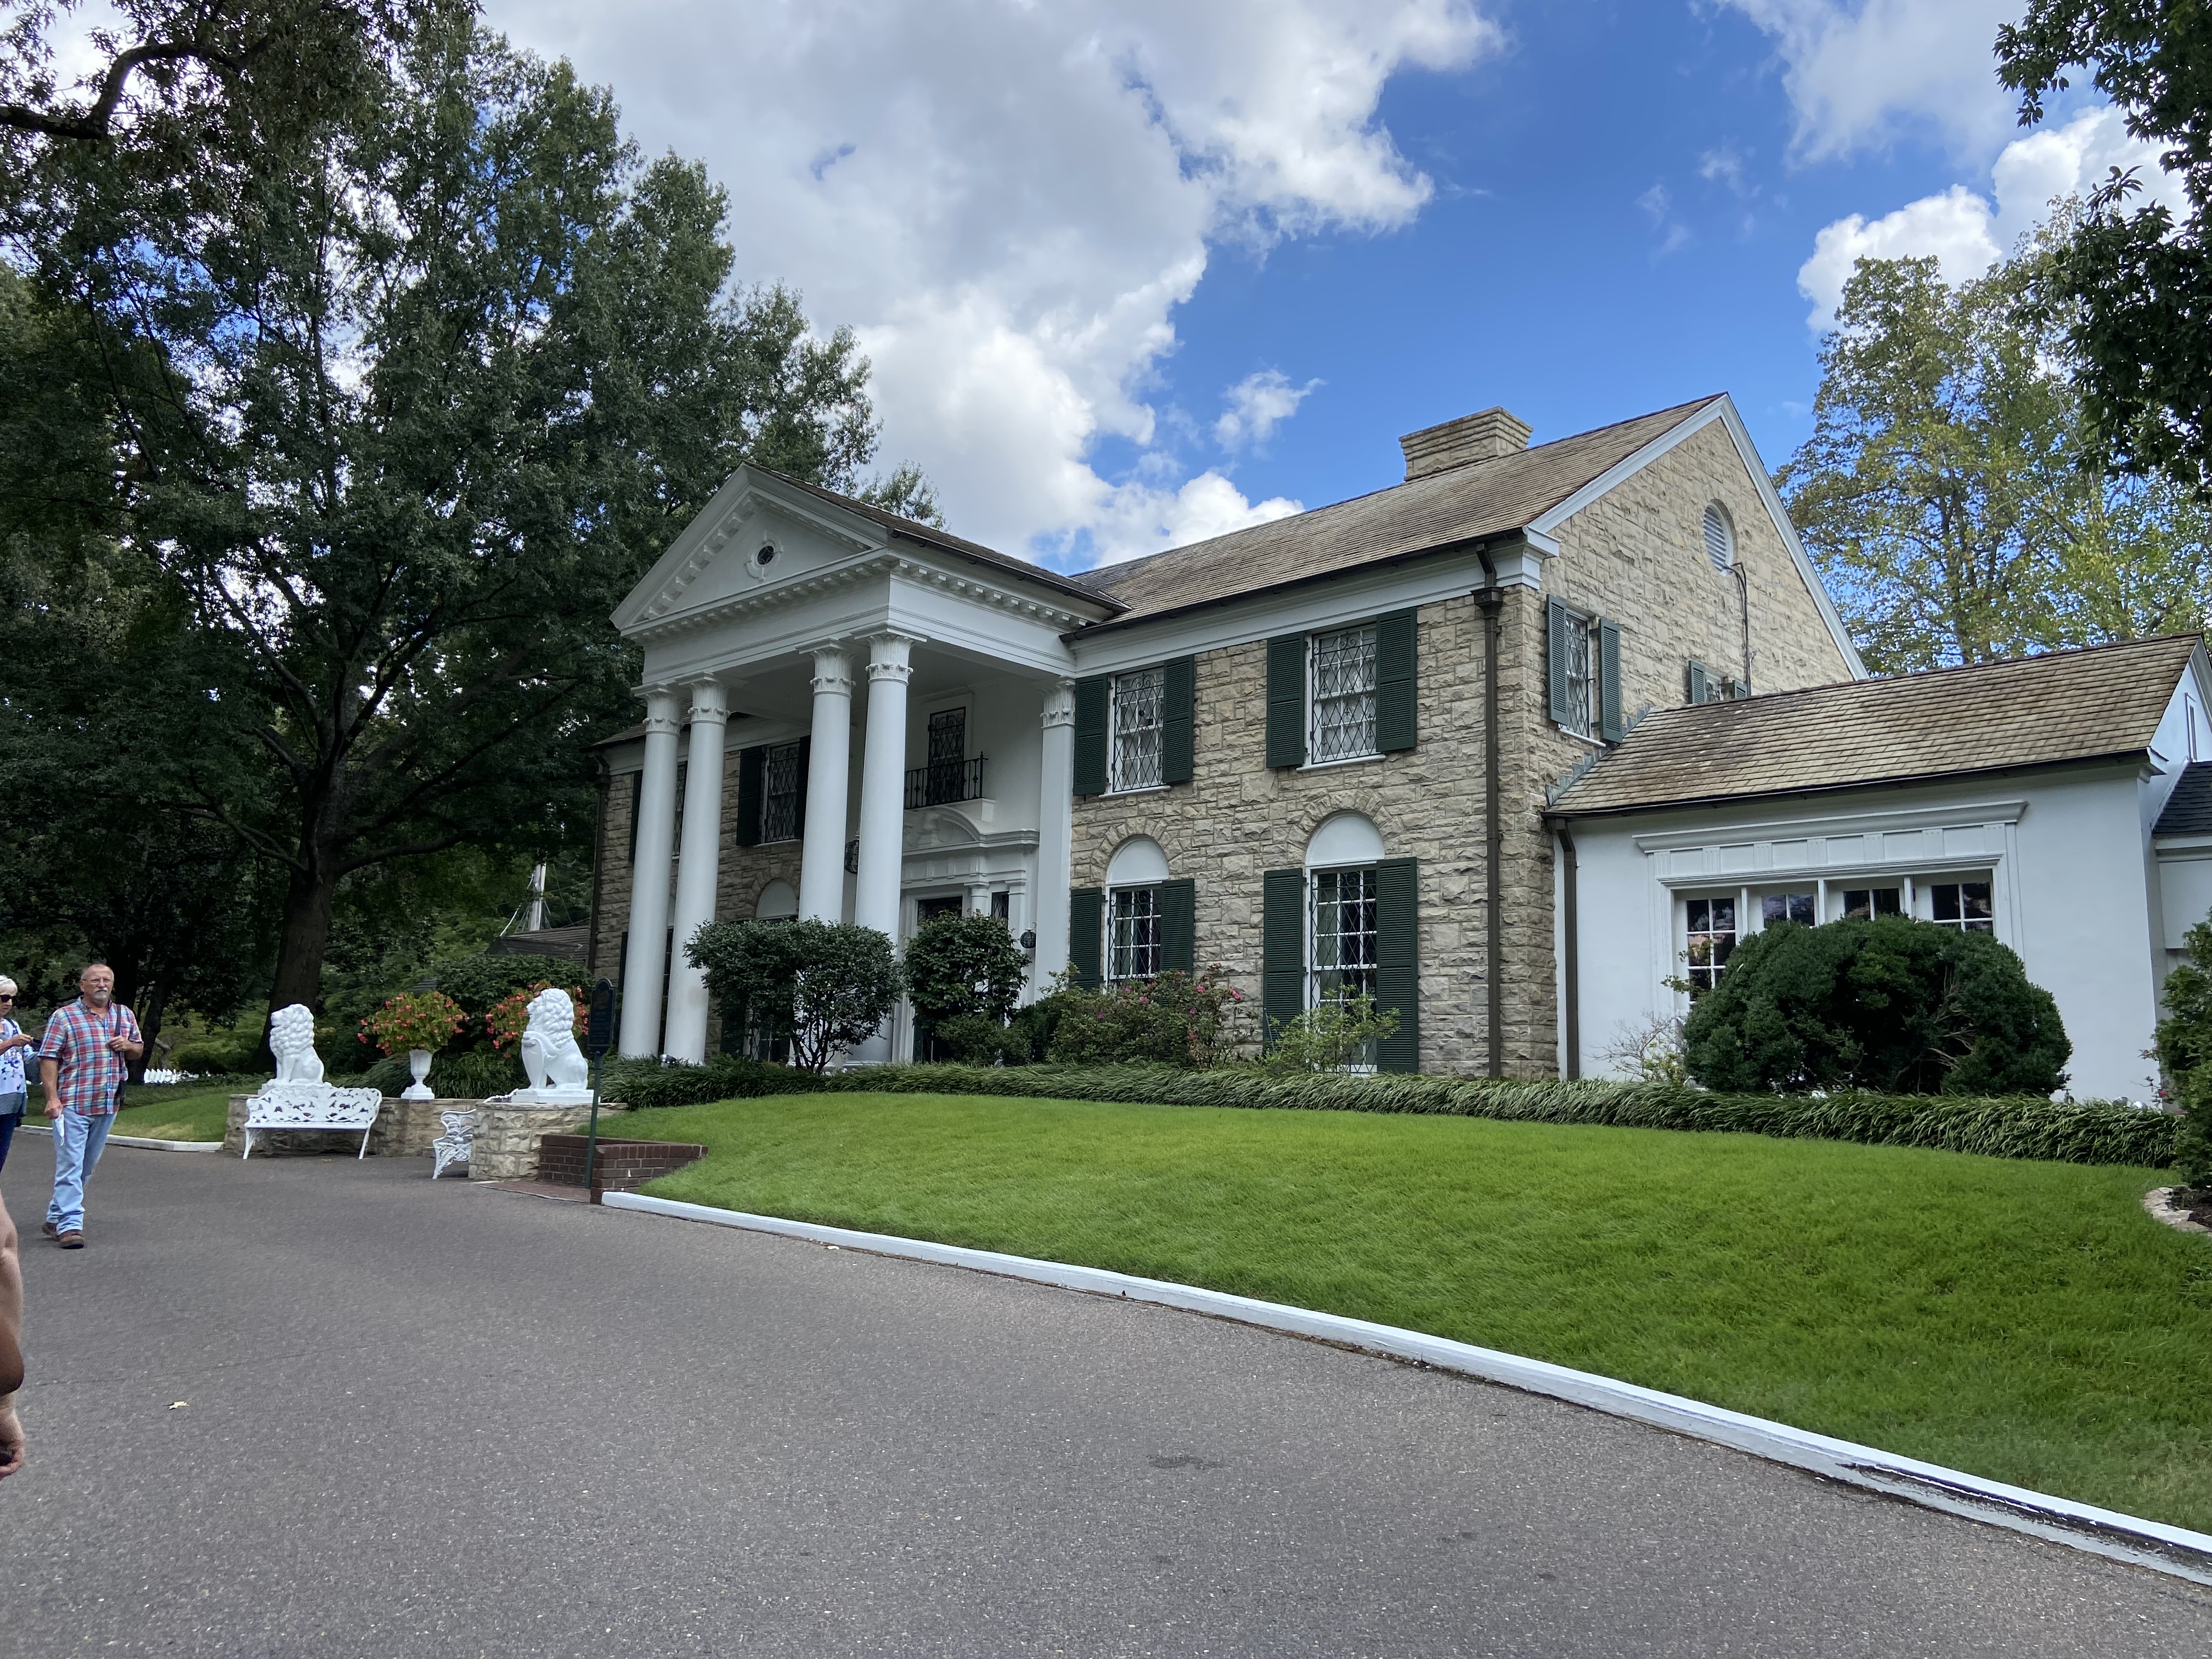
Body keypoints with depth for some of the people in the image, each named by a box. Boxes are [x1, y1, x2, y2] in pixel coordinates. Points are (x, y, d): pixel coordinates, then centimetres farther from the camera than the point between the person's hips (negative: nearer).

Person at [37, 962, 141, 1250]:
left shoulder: (125, 1015, 12)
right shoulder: (63, 1016, -3)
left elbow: (139, 1050, 22)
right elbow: (49, 1059, -8)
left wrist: (127, 1046, -3)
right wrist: (52, 1098, -16)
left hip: (108, 1105, 6)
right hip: (72, 1104, -5)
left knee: (87, 1167, 13)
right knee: (70, 1165, -8)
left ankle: (56, 1218, 27)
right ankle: (69, 1226, -8)